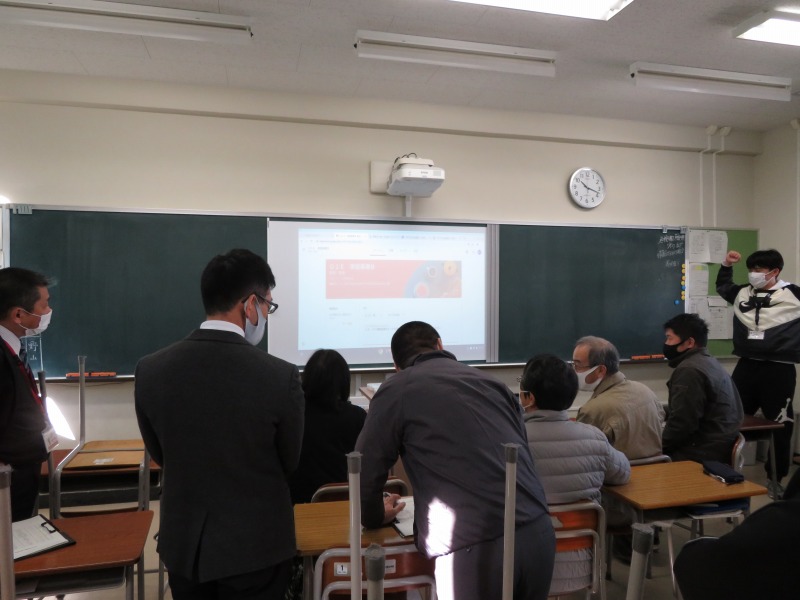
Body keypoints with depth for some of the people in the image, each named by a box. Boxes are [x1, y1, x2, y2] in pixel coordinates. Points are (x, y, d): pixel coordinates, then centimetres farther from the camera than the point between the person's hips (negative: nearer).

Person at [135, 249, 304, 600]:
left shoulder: (150, 370, -12)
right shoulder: (280, 376, -23)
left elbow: (160, 456, 2)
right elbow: (289, 464, -7)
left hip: (183, 543, 4)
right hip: (255, 546, -3)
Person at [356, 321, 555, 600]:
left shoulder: (396, 390, 4)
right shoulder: (492, 382, 17)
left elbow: (364, 471, 6)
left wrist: (374, 516, 25)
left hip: (473, 545, -5)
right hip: (538, 532, 6)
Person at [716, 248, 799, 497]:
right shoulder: (743, 293, 5)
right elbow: (722, 287, 25)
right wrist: (726, 266, 13)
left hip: (779, 369, -4)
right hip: (747, 366, 4)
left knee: (779, 425, 6)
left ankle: (776, 478, 22)